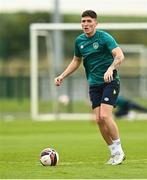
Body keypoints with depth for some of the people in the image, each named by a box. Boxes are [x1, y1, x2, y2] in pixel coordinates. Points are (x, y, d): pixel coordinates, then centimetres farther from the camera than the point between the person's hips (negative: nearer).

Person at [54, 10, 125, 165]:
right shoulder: (79, 41, 8)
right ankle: (114, 153, 10)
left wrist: (110, 69, -39)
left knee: (105, 116, -19)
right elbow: (76, 61, 23)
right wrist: (62, 76, 14)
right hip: (94, 84, 6)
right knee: (99, 120, -2)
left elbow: (119, 56, -22)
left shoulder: (104, 37, -12)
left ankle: (119, 151, -6)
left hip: (110, 81, -6)